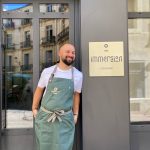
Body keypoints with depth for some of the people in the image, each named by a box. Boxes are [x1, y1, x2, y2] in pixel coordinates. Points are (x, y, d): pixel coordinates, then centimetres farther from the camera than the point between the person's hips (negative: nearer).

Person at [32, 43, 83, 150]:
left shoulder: (78, 75, -2)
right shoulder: (47, 71, -3)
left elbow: (76, 95, 8)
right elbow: (39, 90, 8)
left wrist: (75, 114, 10)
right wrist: (34, 109, 10)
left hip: (65, 119, 0)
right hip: (45, 116, 1)